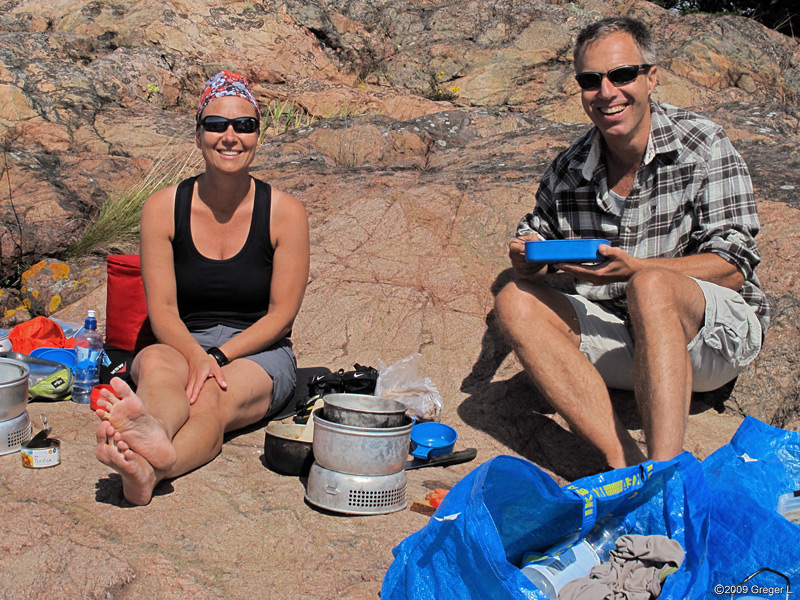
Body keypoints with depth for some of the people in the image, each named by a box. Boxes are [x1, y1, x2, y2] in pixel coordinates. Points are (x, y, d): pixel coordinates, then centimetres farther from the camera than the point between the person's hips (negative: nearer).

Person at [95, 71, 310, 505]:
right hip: (183, 345, 1)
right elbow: (162, 309, -4)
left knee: (212, 398, -35)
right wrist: (196, 356, -26)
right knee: (154, 362, -35)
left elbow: (281, 314, -4)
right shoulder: (164, 207, 0)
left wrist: (219, 355, -18)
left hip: (259, 353, -1)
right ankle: (153, 435, -70)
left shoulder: (284, 212, -4)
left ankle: (145, 469, -66)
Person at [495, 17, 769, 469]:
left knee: (651, 285, -36)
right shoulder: (567, 171, 6)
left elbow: (732, 268, -12)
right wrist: (527, 258, -8)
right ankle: (624, 463, -32)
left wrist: (631, 269, -26)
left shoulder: (702, 145, -6)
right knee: (516, 301, -19)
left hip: (716, 333, -4)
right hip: (617, 339, 5)